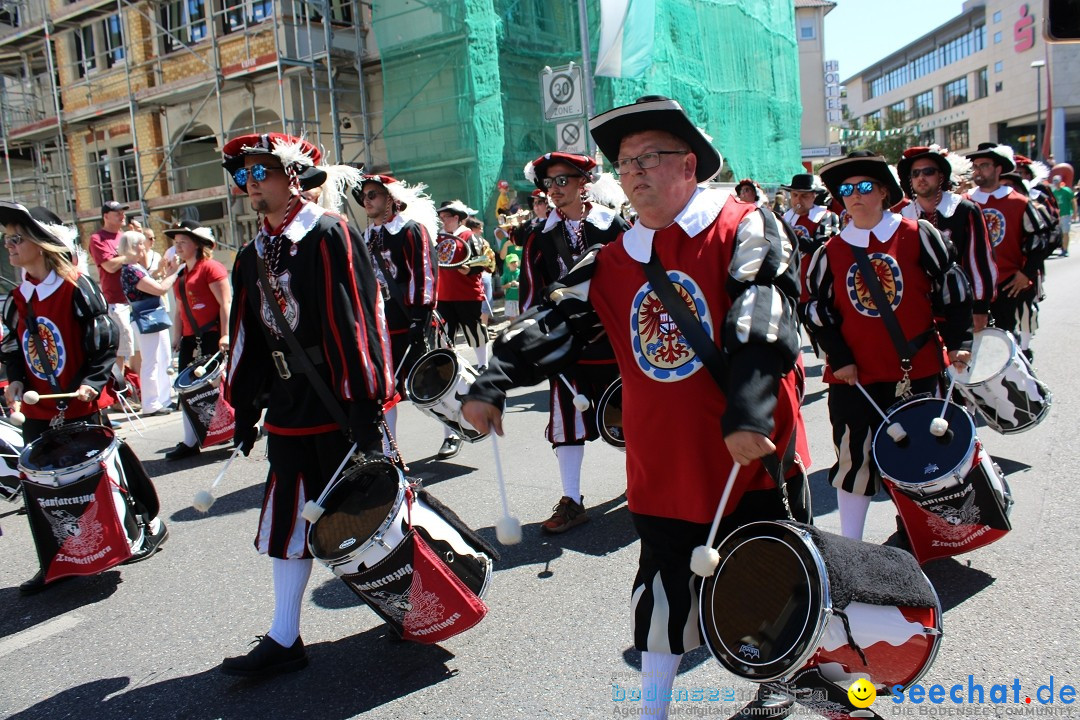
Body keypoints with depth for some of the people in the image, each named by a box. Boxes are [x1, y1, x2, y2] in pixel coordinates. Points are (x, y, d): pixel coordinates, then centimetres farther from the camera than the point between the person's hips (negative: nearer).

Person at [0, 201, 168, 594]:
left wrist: (92, 382, -20)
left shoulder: (78, 289, -12)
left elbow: (106, 341, -11)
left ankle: (150, 523, 26)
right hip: (39, 411, 6)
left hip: (82, 409, -6)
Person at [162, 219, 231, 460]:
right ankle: (190, 442, 15)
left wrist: (225, 335, -21)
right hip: (190, 340, 8)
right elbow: (180, 311, 22)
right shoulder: (180, 275, 18)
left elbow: (226, 303, -14)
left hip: (212, 337, -8)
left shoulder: (211, 268, -7)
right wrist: (176, 339, 15)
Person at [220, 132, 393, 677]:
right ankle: (284, 641, 22)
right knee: (288, 521, 10)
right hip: (288, 411, 7)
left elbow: (357, 320, -16)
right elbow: (248, 337, 16)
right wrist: (244, 410, 15)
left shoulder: (329, 234, -10)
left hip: (338, 407, -6)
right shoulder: (251, 257, 12)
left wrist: (365, 404, -20)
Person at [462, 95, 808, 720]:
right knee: (664, 584, 14)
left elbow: (763, 324, -22)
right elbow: (556, 322, 2)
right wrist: (493, 385, -9)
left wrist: (747, 415, -32)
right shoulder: (614, 260, 6)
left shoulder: (745, 230, -9)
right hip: (661, 467, 4)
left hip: (752, 455, -3)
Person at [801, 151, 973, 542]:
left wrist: (958, 342, -3)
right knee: (854, 459, 3)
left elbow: (952, 288, 2)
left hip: (917, 370, 0)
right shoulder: (829, 253, 1)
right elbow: (815, 310, 3)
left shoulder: (918, 235, -1)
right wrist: (838, 358, -5)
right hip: (854, 376, 0)